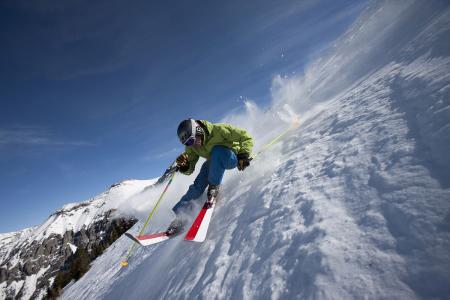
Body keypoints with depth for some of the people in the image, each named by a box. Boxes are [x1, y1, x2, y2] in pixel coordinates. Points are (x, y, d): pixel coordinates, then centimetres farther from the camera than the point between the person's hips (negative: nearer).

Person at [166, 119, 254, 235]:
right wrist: (183, 166, -30)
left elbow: (246, 137, -23)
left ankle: (214, 187, -24)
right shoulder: (191, 147, -13)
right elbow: (189, 169, -8)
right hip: (214, 163, 5)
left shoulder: (218, 130, -30)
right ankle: (178, 216, -3)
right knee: (197, 187, -13)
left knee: (217, 150, -37)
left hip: (233, 158, -4)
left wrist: (244, 155, -34)